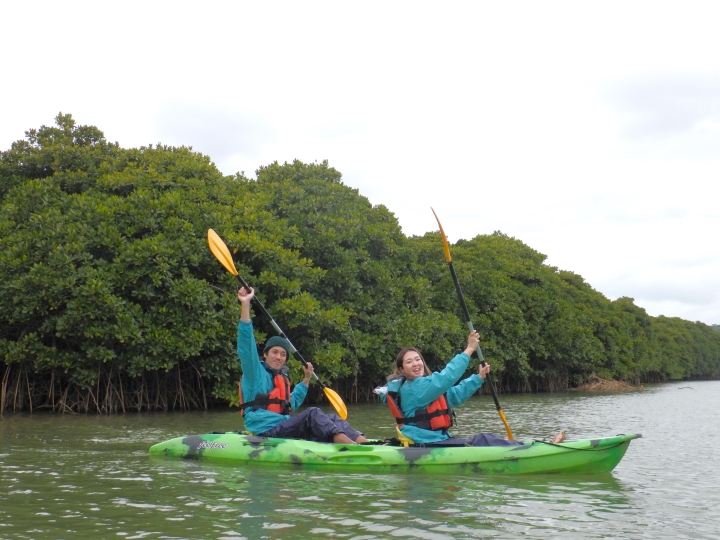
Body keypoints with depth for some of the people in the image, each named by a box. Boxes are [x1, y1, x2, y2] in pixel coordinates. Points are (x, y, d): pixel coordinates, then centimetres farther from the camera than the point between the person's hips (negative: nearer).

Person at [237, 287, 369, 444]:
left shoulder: (282, 378, 25)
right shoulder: (255, 372, 2)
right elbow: (246, 347, -15)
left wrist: (306, 379, 34)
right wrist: (245, 304, -22)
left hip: (283, 429, 8)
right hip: (266, 432, -8)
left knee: (332, 418, -9)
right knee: (312, 413, -28)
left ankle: (364, 443, -29)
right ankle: (352, 445, -46)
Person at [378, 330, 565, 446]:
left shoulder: (423, 386, 17)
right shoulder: (412, 388, -15)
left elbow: (456, 395, 19)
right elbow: (445, 378, -27)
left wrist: (479, 377, 10)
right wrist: (469, 350, -25)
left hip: (437, 442, 10)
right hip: (426, 448, -10)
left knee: (483, 440, 1)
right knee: (482, 442, -13)